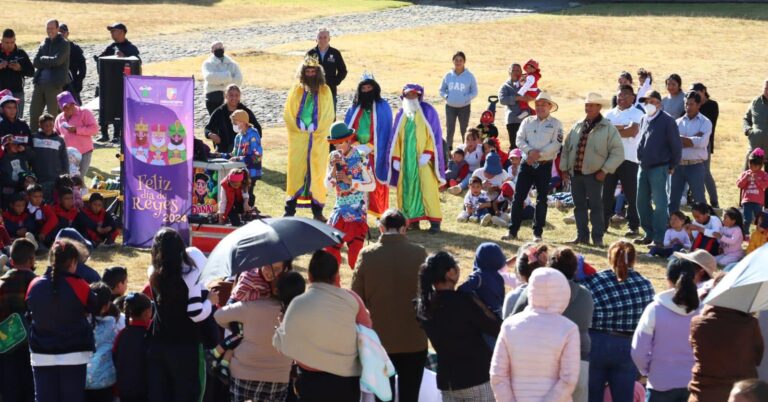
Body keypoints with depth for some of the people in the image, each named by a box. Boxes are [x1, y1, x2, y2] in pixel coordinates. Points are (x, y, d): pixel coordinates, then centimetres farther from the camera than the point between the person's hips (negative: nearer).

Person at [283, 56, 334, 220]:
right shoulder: (296, 90, 6)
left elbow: (329, 115, 3)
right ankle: (290, 209, 0)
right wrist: (300, 128, -4)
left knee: (317, 172, -1)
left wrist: (317, 130, -6)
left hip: (318, 140, 0)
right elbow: (287, 114, 5)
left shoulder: (325, 91, 5)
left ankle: (317, 210, 3)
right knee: (296, 171, -3)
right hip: (298, 138, 0)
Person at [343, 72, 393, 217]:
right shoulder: (355, 107, 11)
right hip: (357, 153, 3)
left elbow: (384, 132, -6)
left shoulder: (383, 107, -1)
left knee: (377, 184, -3)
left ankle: (380, 214, 4)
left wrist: (369, 147, -14)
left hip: (375, 153, -3)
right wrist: (356, 145, -6)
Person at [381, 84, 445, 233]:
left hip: (423, 159, -4)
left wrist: (427, 153, -14)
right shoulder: (401, 114, 11)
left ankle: (435, 220, -4)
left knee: (428, 188, -8)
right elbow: (396, 138, 13)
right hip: (406, 160, 4)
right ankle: (412, 219, 7)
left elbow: (434, 135, -5)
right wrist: (396, 158, 5)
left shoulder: (428, 112, -1)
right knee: (407, 188, 1)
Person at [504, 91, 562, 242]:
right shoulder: (527, 121, 11)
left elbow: (556, 144, -9)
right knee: (518, 197, -1)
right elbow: (519, 140, 2)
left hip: (544, 166, -3)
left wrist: (539, 154, -18)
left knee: (541, 200, 2)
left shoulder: (555, 124, 1)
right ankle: (513, 231, 4)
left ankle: (538, 233, 9)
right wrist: (530, 151, -16)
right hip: (527, 164, 3)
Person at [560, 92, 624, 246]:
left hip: (593, 174, -5)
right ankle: (582, 235, 17)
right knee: (579, 205, 9)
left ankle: (597, 238, 2)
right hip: (575, 173, 5)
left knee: (595, 206, -3)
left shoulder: (608, 128, -5)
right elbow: (566, 148, 17)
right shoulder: (577, 127, 11)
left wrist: (604, 170, -12)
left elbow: (617, 152, -8)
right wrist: (564, 168, 10)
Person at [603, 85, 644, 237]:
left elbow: (633, 131, -16)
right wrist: (624, 128, -12)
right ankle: (603, 224, 15)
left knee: (631, 195, -1)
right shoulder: (610, 114, 14)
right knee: (606, 194, 7)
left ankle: (634, 226, 5)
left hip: (629, 160, -4)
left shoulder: (637, 114, 0)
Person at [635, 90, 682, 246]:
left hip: (659, 168, -8)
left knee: (660, 204, -5)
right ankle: (649, 234, 21)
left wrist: (672, 166, -4)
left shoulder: (667, 121, -10)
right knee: (642, 202, 10)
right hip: (643, 167, 8)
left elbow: (676, 145, -8)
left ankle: (659, 238, -1)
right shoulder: (644, 120, 11)